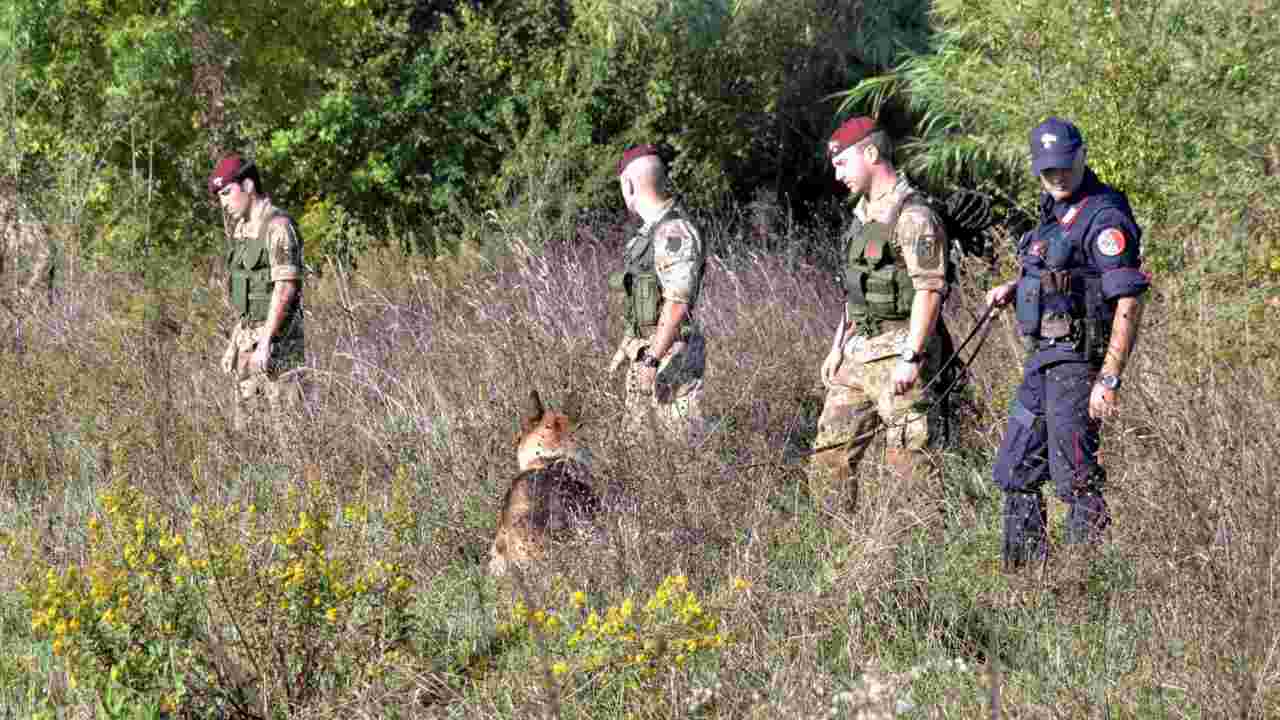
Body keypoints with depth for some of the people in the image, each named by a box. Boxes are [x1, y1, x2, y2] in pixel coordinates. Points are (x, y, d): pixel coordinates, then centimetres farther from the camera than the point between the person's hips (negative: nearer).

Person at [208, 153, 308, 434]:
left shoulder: (277, 226, -14)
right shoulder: (243, 229, 14)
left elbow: (285, 288, -20)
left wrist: (265, 343, -23)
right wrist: (233, 344, 19)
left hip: (277, 339, -9)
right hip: (247, 337, 9)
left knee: (286, 422, -8)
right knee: (246, 425, 10)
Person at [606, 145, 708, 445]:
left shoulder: (675, 232, -19)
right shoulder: (652, 229, 14)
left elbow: (677, 303, -25)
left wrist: (652, 359, -26)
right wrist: (626, 347, 25)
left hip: (670, 355, -10)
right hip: (646, 351, 10)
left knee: (686, 442, -9)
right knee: (635, 436, 11)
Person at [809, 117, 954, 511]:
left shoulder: (912, 215, -13)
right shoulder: (864, 214, 17)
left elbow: (929, 290, -19)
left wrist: (911, 358, -24)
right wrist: (837, 348, 18)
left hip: (896, 353, -10)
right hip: (857, 355, 10)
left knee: (909, 462, -10)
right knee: (829, 457, 9)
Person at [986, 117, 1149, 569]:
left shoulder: (1104, 216, -16)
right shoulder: (1056, 210, 13)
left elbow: (1129, 302, -21)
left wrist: (1109, 380, -26)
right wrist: (1012, 289, 11)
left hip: (1077, 361, -10)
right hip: (1043, 360, 10)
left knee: (1076, 478, -8)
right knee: (1015, 472, 14)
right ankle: (1024, 571, 22)